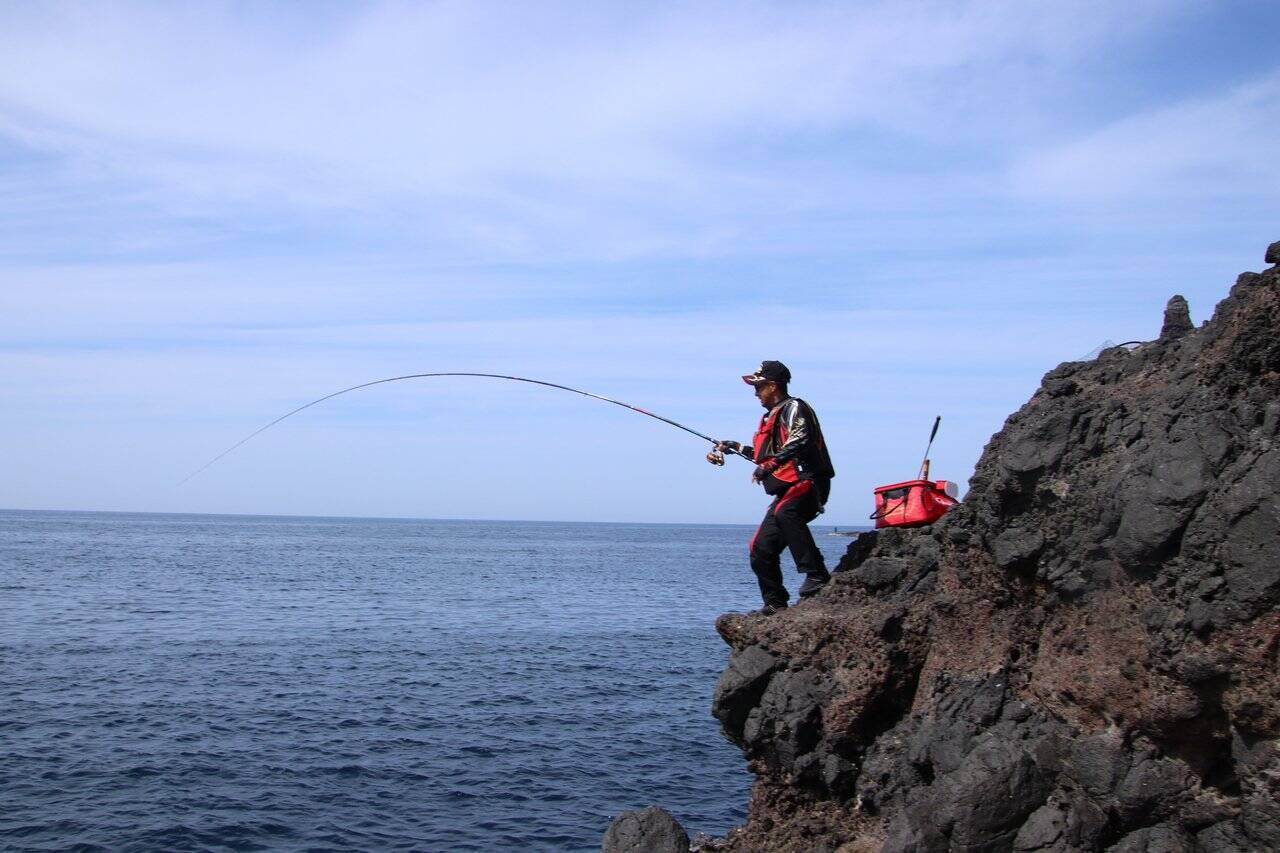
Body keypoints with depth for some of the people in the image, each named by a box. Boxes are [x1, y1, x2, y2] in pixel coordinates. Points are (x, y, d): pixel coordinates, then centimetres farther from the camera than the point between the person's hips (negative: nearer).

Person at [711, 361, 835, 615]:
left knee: (785, 513, -38)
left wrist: (768, 467, -28)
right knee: (761, 549, 4)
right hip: (787, 491, 10)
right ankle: (776, 604, 13)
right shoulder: (772, 415, 25)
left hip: (807, 482, -10)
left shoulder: (794, 408, -6)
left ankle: (817, 575, -37)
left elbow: (799, 442, -24)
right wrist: (735, 447, 36)